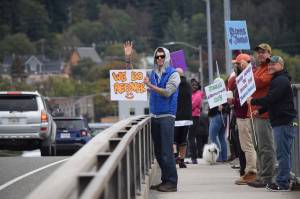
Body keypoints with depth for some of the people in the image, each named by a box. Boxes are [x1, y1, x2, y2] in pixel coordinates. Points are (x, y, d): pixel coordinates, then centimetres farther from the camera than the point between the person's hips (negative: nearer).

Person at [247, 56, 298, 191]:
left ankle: (282, 183, -9)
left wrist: (253, 101, -9)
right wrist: (259, 111, 16)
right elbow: (273, 101, 27)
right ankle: (284, 181, 17)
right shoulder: (277, 80, 22)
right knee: (283, 153, 13)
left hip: (284, 123, -11)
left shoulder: (281, 81, -13)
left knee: (282, 153, -9)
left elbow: (270, 99, -20)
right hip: (281, 122, 11)